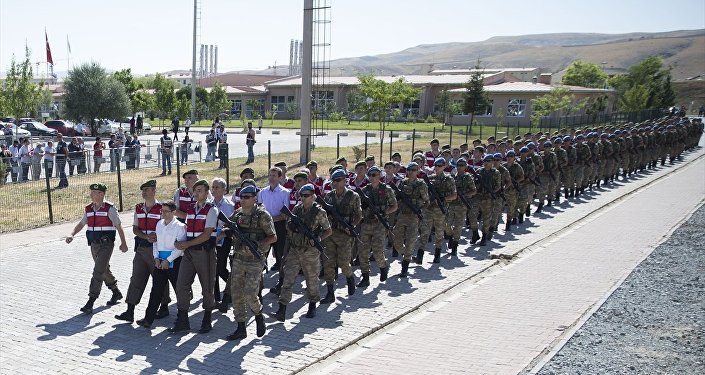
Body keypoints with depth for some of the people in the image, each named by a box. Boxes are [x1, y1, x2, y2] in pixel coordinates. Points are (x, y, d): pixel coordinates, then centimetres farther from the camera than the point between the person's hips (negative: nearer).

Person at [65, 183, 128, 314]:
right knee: (104, 270, 18)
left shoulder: (109, 209, -10)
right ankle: (116, 293, 37)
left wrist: (123, 243, -6)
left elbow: (118, 226, -7)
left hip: (106, 245, -7)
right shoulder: (89, 209, 8)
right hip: (94, 244, 7)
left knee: (98, 272, -12)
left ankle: (90, 302, -11)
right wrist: (72, 235, -1)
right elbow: (81, 223, 15)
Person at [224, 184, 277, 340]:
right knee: (236, 294, 4)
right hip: (238, 259, 6)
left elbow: (273, 237, -8)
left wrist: (256, 244, -21)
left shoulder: (263, 215, -9)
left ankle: (259, 316, 20)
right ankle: (241, 329, 13)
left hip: (255, 262, -6)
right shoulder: (237, 214, 8)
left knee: (250, 295, -10)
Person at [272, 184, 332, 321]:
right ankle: (282, 311, -8)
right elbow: (289, 227, 19)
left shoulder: (319, 212, -7)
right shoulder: (296, 209, 5)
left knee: (312, 279, 11)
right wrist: (290, 234, -1)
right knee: (288, 278, -5)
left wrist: (317, 239, -13)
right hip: (294, 249, 3)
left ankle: (312, 306, 32)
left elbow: (329, 231, 1)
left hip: (310, 251, -3)